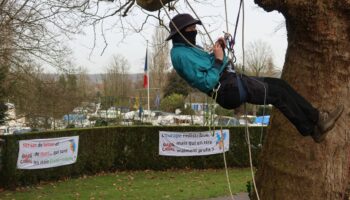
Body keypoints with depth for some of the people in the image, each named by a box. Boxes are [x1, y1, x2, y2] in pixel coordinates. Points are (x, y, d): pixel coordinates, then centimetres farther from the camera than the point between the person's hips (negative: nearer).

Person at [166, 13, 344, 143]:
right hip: (227, 90, -10)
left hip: (232, 82, 10)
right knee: (277, 93, -10)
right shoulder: (181, 54, -14)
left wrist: (218, 52, 5)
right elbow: (205, 83, -21)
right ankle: (312, 129, 2)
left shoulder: (188, 48, 19)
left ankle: (316, 119, 5)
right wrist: (218, 60, -17)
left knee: (279, 84, 4)